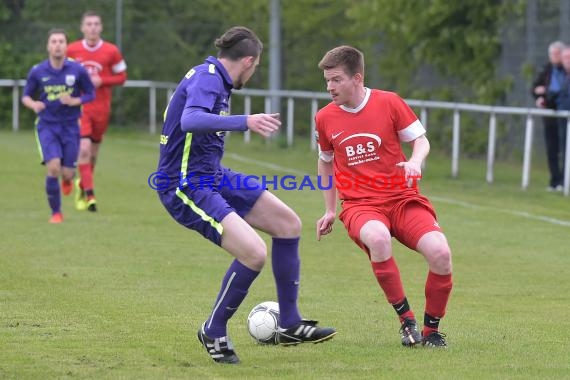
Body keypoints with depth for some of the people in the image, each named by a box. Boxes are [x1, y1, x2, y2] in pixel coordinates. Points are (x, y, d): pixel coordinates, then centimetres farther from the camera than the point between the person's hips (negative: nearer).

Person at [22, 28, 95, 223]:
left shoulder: (77, 70, -7)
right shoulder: (37, 72, -5)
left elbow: (91, 94, 3)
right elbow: (26, 96, 6)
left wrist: (74, 101, -16)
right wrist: (33, 104, -17)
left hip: (70, 126, 1)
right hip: (47, 126, -1)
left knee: (67, 173, -2)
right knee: (53, 167, -19)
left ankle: (67, 179, 41)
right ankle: (56, 212, -1)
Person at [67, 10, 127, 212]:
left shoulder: (111, 51, -3)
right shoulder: (72, 50, -1)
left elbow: (122, 76, 3)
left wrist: (101, 81, -13)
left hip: (101, 108, 2)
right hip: (79, 107, -2)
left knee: (93, 152, 13)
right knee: (84, 149, -16)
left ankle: (82, 184, 39)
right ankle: (89, 195, -16)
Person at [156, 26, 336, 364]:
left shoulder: (216, 79, 12)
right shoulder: (207, 78, -18)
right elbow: (189, 121, -38)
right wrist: (245, 122, -49)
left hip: (214, 177, 11)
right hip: (186, 187, -11)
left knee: (289, 223, 9)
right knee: (254, 252, -24)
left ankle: (290, 326, 18)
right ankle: (214, 333, -2)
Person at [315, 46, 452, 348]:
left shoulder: (389, 103, -2)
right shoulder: (324, 118, 5)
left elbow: (421, 141, 6)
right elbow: (326, 161, 22)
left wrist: (415, 161, -17)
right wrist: (329, 211, 24)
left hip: (403, 198, 0)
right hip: (360, 205, 0)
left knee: (440, 253, -25)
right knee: (377, 238, -38)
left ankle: (431, 329, -1)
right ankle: (405, 319, -20)